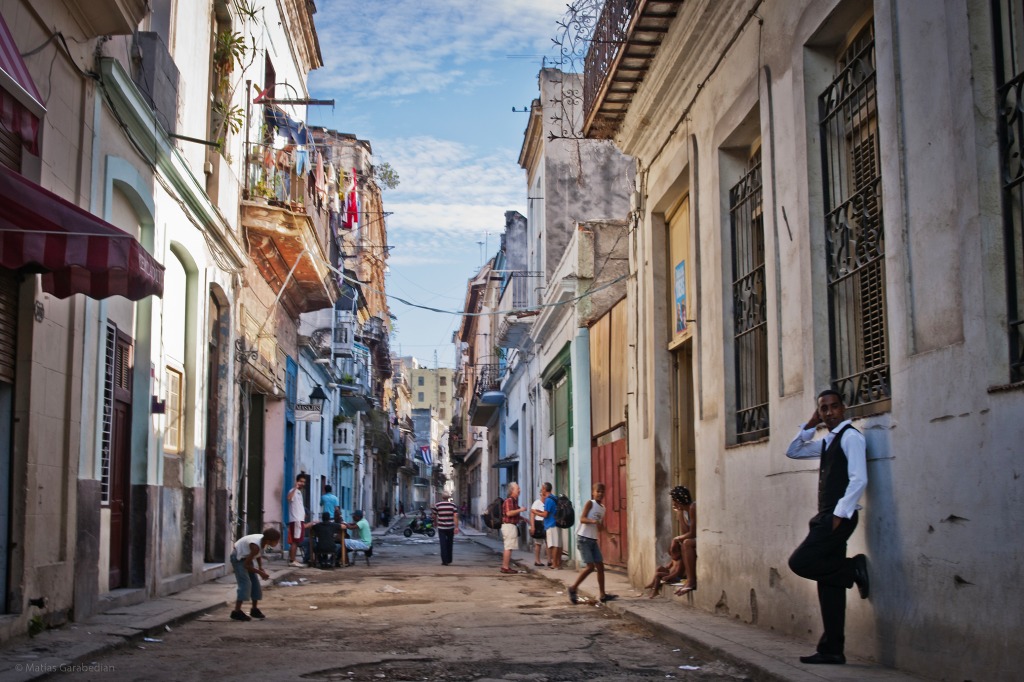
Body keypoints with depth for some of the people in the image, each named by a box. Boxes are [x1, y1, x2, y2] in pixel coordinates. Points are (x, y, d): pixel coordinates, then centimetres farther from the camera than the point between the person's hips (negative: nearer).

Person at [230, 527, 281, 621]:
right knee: (245, 583, -16)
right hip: (238, 557, -9)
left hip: (247, 557, 9)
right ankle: (237, 612, -16)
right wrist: (260, 572, -22)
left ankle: (254, 609, 18)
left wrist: (261, 568, -6)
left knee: (255, 582, 8)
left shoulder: (264, 542, -12)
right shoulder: (256, 546, -35)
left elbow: (259, 555, 6)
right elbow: (246, 564, -28)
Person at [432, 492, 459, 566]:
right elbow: (455, 516, -10)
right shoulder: (453, 505, 0)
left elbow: (434, 516, 9)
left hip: (441, 527, -1)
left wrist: (435, 524, 28)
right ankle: (449, 560, 25)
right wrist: (456, 527, -12)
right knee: (449, 544, 16)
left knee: (443, 545, -1)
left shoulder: (437, 505, 0)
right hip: (451, 527, 1)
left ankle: (444, 561, -7)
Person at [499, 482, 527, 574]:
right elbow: (509, 513, -26)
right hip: (509, 525, -11)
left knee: (507, 548, 13)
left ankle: (504, 566, 18)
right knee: (509, 548, -8)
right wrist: (520, 510, -19)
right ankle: (506, 567, -7)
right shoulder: (509, 500, -15)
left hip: (512, 525, 11)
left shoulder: (514, 500, 17)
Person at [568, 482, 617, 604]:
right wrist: (594, 521, -33)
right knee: (590, 567, -11)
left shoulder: (603, 508, 13)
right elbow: (582, 519, -18)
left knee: (600, 566, 4)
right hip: (583, 539, -7)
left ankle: (602, 594, 10)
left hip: (594, 540, 7)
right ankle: (573, 589, 3)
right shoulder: (590, 503, -7)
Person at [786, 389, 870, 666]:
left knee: (800, 562, -16)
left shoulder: (850, 436, -8)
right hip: (827, 516, 9)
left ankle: (854, 569, -3)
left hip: (838, 516, -9)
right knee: (828, 584, 7)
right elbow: (792, 452, 27)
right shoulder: (827, 442, 18)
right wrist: (810, 425, 15)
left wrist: (839, 514, -20)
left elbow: (859, 479, -17)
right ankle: (832, 650, 9)